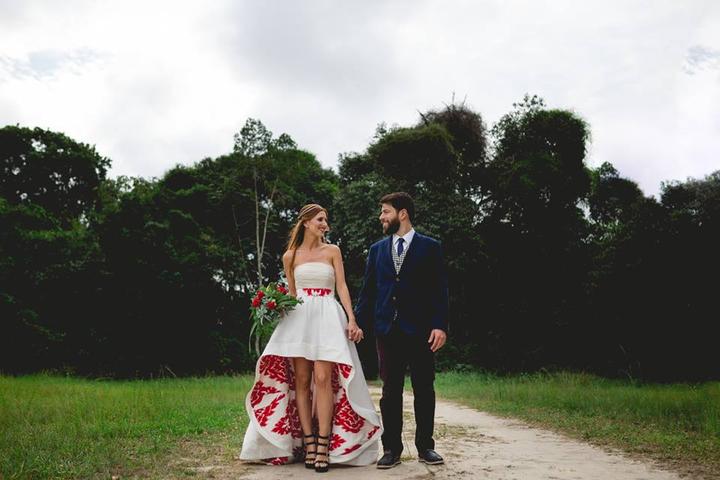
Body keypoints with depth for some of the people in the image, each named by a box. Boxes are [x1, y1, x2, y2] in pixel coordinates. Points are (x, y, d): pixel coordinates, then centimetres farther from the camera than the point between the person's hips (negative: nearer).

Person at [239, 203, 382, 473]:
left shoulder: (332, 251, 9)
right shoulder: (290, 256, 12)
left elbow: (342, 287, 4)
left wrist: (352, 319, -6)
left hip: (327, 317, -1)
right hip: (298, 318, 2)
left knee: (323, 379, -12)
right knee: (301, 380, -2)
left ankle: (324, 444, -10)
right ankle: (308, 441, 2)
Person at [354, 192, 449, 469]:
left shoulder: (430, 247, 4)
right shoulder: (377, 249, 13)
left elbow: (439, 289, -2)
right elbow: (367, 290, 12)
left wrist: (440, 325, -12)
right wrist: (358, 322, 3)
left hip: (420, 329, -3)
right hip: (387, 329, 3)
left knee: (424, 390, 5)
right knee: (390, 391, 6)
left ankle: (425, 446, 16)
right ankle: (392, 448, 14)